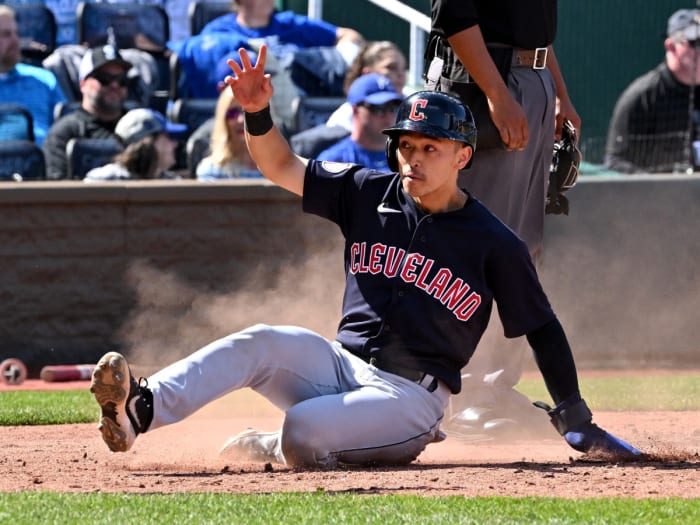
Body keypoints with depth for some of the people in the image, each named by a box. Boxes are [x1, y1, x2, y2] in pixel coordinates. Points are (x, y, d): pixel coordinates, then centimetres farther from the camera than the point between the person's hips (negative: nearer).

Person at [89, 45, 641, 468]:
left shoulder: (496, 244, -4)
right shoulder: (370, 195, 7)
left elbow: (542, 327, 3)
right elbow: (283, 167, 4)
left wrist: (574, 414, -2)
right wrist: (258, 114, -16)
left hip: (412, 396, -4)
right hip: (341, 363, 4)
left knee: (305, 433, -32)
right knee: (259, 343, -26)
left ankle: (267, 447, 4)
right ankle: (140, 410, -41)